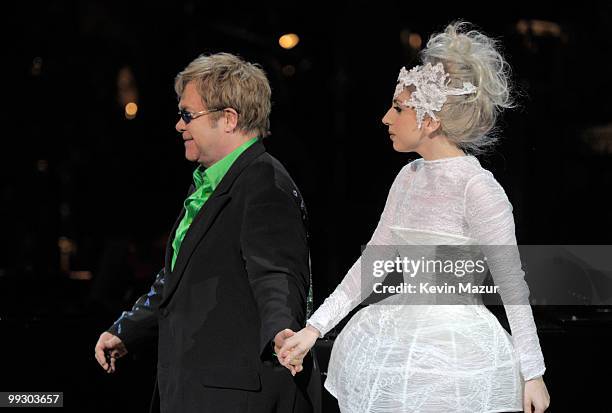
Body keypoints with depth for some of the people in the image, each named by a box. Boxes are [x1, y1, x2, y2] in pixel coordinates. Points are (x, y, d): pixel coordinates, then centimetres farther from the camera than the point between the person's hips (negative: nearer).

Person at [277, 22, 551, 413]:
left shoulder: (477, 186, -15)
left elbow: (513, 284, -11)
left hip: (455, 346, -7)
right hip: (398, 338, 7)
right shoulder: (408, 179, 7)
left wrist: (532, 373, -8)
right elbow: (372, 262, 12)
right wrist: (314, 328, 7)